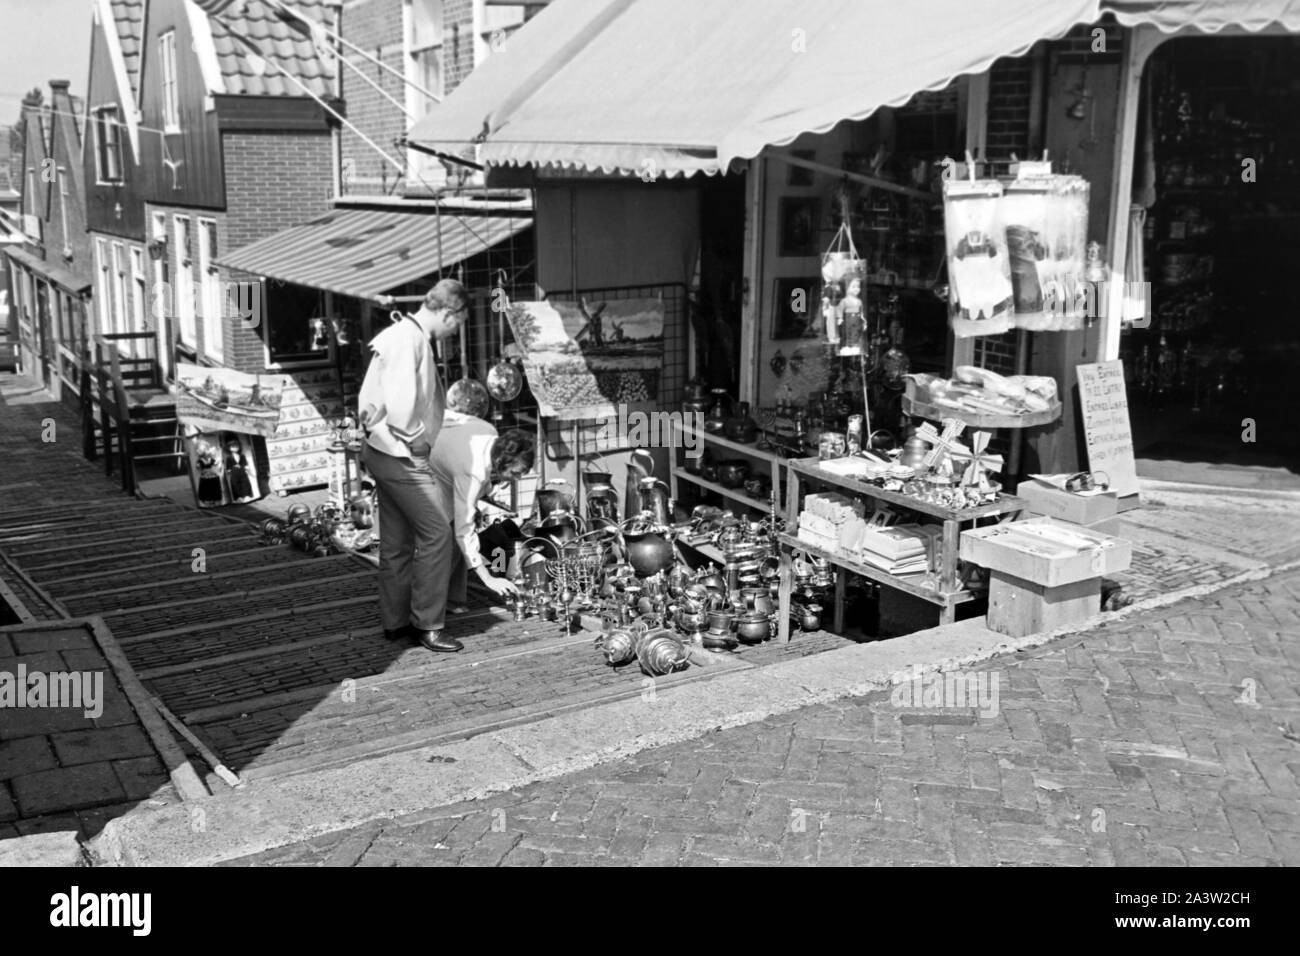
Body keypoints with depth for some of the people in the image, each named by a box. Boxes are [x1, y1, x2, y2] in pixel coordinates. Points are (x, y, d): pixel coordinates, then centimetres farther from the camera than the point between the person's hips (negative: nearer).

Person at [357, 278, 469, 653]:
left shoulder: (401, 334, 16)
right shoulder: (410, 339, -17)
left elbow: (367, 399, 20)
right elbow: (401, 401, -28)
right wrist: (417, 438, -15)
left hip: (382, 451, 11)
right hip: (401, 456, -11)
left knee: (398, 541, 15)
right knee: (436, 533, -6)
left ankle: (396, 621, 24)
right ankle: (427, 625, 0)